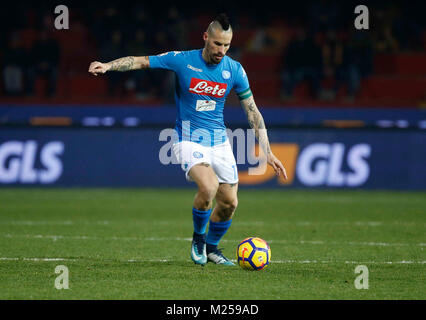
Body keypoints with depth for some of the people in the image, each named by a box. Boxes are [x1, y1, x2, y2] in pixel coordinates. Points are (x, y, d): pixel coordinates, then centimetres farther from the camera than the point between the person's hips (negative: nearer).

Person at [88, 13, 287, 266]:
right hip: (189, 140, -4)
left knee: (229, 203, 3)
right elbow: (140, 62, -7)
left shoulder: (234, 70, -2)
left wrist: (268, 152, 1)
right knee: (208, 187, -28)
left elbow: (253, 112, 4)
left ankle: (211, 248, 30)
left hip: (219, 141, 4)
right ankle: (198, 238, 0)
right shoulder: (182, 61, -9)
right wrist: (108, 66, -25)